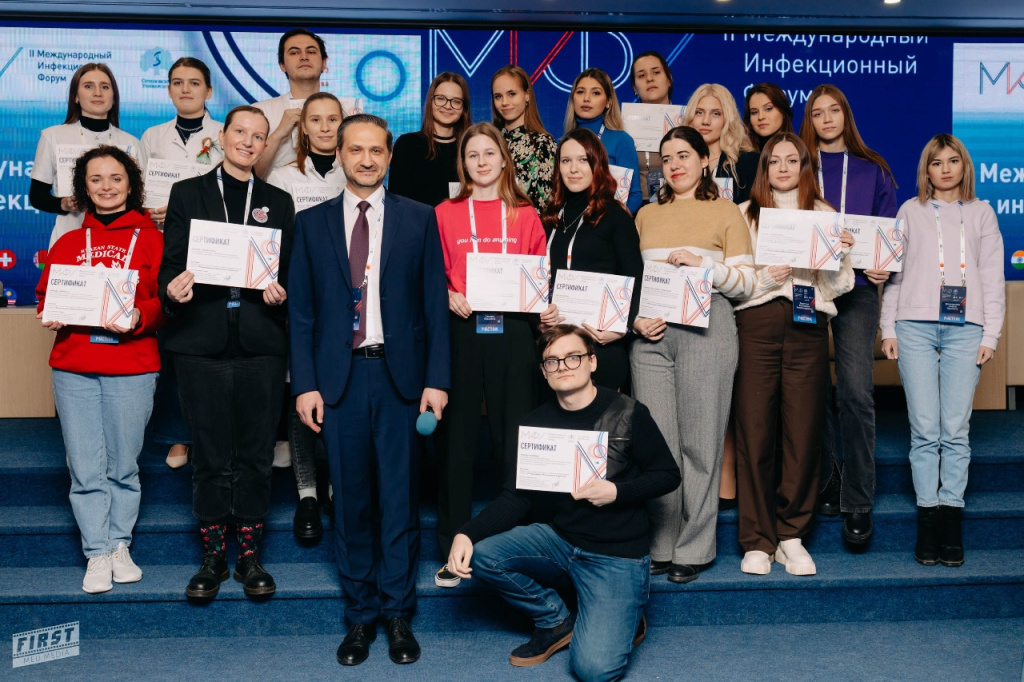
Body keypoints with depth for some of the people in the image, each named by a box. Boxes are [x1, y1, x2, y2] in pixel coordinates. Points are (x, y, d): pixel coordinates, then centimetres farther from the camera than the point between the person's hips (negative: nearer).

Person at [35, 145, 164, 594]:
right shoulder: (68, 243, 14)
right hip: (73, 370, 2)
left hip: (132, 369, -2)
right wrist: (50, 316, -5)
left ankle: (120, 544, 21)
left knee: (123, 465, 5)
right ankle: (97, 554, 11)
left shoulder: (151, 239, 4)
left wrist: (138, 317, -20)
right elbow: (46, 294, 16)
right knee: (86, 468, 2)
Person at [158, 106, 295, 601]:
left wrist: (280, 292, -9)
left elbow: (288, 270, 13)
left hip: (261, 343, 1)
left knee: (256, 454, 4)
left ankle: (250, 556, 15)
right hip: (202, 342, -1)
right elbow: (170, 264, 5)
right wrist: (172, 290, -16)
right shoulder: (188, 193, 10)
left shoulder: (278, 202, 14)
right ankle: (213, 556, 15)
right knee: (210, 455, 3)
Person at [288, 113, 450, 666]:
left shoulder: (419, 219, 6)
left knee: (400, 498, 4)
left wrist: (437, 379, -4)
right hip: (339, 376, 1)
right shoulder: (312, 223, 9)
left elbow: (435, 304, 3)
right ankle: (360, 615, 18)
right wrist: (305, 383, -2)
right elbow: (301, 310, 6)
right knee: (350, 501, 6)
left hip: (401, 375, -1)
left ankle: (398, 615, 17)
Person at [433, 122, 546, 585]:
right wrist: (450, 296, -11)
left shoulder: (525, 216, 12)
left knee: (515, 434, 1)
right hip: (462, 329, 0)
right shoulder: (445, 214, 9)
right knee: (458, 436, 2)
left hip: (512, 331, 1)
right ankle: (453, 549, 10)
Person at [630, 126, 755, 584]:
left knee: (699, 439, -3)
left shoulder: (726, 212, 9)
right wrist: (635, 317, -1)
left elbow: (745, 283, 3)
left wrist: (701, 263, -11)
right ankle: (659, 546, 9)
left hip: (705, 328, -3)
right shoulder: (647, 215, 19)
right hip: (650, 333, 3)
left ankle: (695, 548, 5)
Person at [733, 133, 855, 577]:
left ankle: (792, 536, 10)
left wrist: (840, 256, -5)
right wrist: (765, 277, -11)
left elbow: (836, 287, 13)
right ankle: (757, 540, 3)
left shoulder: (823, 214, 18)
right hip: (757, 322, -1)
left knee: (804, 431, -2)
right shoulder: (745, 214, 15)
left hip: (808, 327, 1)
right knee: (754, 431, -5)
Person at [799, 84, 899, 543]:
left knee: (856, 394, -12)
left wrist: (883, 266, -7)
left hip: (857, 288, -1)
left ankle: (858, 503, -5)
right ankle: (824, 487, 17)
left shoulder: (872, 171, 13)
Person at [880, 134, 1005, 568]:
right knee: (924, 429, -4)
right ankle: (927, 517, 0)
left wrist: (991, 335, 4)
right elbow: (893, 271, 11)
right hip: (916, 325, 0)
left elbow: (993, 276, 12)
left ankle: (951, 515, 1)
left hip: (965, 328, 0)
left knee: (956, 429, -4)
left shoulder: (981, 213, 16)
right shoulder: (910, 211, 14)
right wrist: (888, 328, 4)